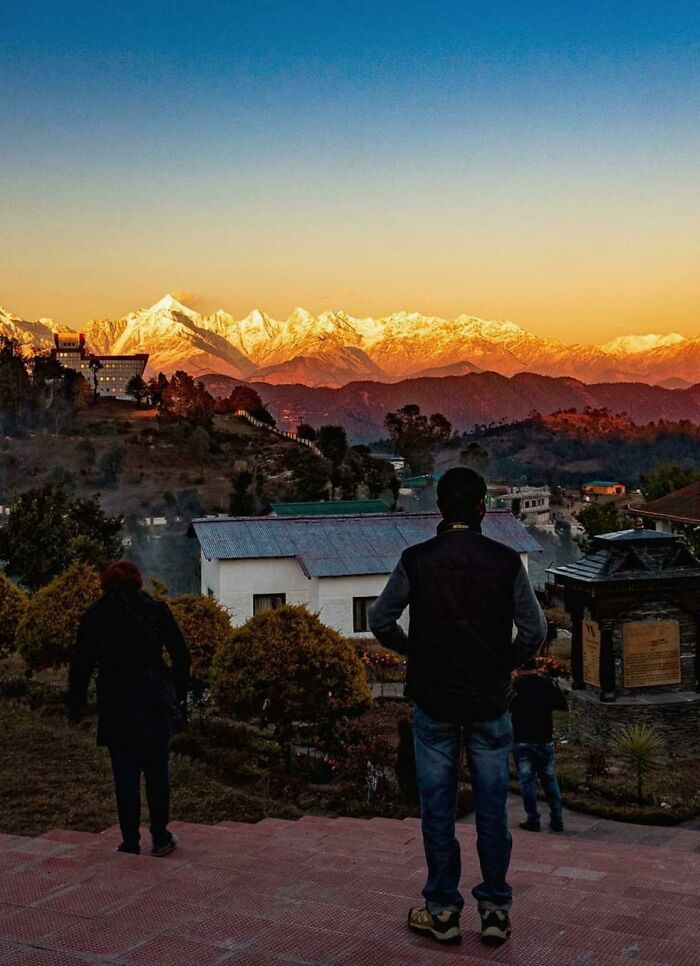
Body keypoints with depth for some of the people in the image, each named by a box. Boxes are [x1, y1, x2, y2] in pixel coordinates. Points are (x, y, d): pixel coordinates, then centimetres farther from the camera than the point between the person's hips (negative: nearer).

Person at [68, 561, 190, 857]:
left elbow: (81, 665, 3)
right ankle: (160, 838, 19)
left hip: (118, 708, -1)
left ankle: (131, 844, 10)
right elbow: (181, 655, 4)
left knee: (126, 778, 5)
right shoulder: (157, 610, 3)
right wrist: (179, 696, 13)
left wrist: (75, 706, 13)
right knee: (157, 773, 12)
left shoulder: (94, 617, 1)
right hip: (158, 706, 1)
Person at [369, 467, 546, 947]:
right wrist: (505, 664, 10)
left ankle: (443, 911, 17)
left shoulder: (416, 560, -6)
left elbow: (380, 621, -2)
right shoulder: (507, 561, -6)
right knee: (492, 808, 10)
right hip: (491, 703, 1)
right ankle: (495, 909, 18)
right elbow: (535, 630, -5)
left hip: (434, 703, 0)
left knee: (438, 808, 8)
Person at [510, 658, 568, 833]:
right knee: (550, 779, 12)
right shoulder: (548, 684, 0)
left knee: (527, 780, 4)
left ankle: (533, 820, 3)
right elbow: (563, 706, 11)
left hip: (522, 741, -3)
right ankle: (557, 820, 12)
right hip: (545, 740, 3)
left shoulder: (515, 686, -7)